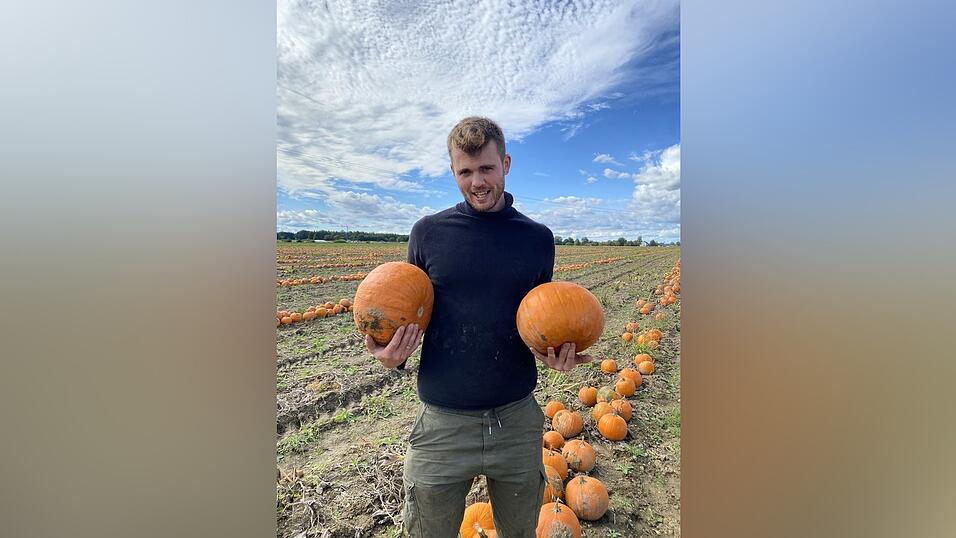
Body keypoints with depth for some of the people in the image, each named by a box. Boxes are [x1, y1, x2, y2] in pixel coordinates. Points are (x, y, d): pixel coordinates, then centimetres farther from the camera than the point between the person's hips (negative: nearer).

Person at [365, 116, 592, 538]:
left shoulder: (539, 239, 1)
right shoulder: (428, 232, -2)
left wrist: (558, 352, -9)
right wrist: (393, 355, -15)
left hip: (517, 421, 2)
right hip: (442, 424, -1)